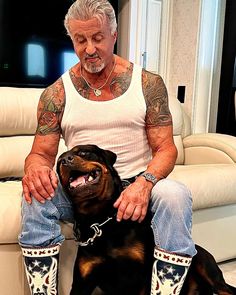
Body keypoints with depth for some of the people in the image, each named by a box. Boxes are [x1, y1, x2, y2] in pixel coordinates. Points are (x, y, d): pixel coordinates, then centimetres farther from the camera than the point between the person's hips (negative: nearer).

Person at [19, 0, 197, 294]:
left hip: (136, 186, 0)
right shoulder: (57, 93, 2)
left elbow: (165, 148, -3)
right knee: (36, 196, -27)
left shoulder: (147, 83, 0)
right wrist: (36, 167, -24)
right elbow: (41, 152, 2)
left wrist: (144, 183, -25)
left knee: (175, 195, -31)